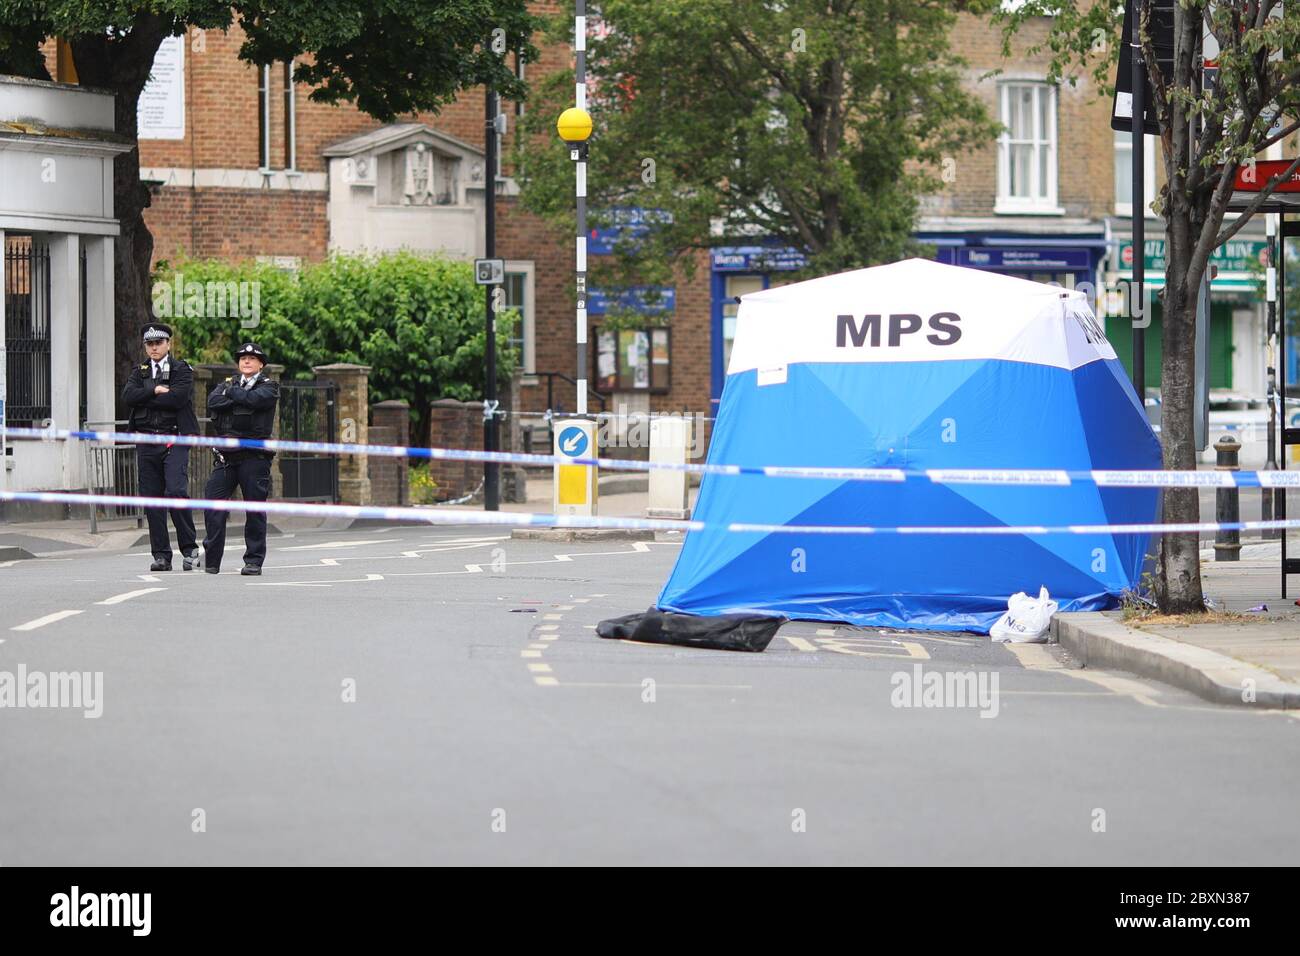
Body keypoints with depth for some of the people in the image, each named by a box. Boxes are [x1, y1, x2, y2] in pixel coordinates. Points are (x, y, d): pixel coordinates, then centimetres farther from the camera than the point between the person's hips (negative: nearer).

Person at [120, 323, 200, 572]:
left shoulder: (182, 370, 3)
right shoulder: (139, 372, 16)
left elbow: (177, 398, -14)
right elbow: (127, 397, -1)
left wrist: (144, 399, -6)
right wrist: (155, 391, -11)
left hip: (174, 440, -4)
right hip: (146, 441, 4)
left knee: (176, 492, -17)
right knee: (152, 499, 2)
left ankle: (189, 548, -6)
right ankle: (161, 555, 6)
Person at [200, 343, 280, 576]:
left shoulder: (268, 386, 6)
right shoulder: (229, 383, 18)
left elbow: (254, 399, -15)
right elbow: (213, 401, -2)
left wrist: (231, 393, -1)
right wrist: (241, 399, -9)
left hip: (254, 455, -4)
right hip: (226, 455, 4)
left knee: (255, 509, -3)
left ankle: (254, 560, 5)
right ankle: (211, 561, 1)